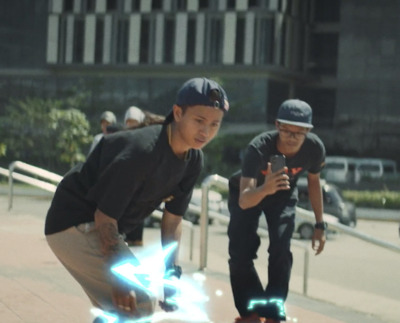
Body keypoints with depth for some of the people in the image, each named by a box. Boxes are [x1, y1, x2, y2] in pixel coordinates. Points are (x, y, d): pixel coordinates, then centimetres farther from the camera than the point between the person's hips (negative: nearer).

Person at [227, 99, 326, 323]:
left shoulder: (315, 148, -30)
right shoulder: (259, 148, -42)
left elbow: (314, 180, -5)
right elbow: (244, 201, -49)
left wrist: (320, 224, -2)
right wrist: (265, 189, -71)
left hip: (284, 194, 2)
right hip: (250, 191, -2)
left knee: (281, 249, -16)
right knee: (240, 253, -11)